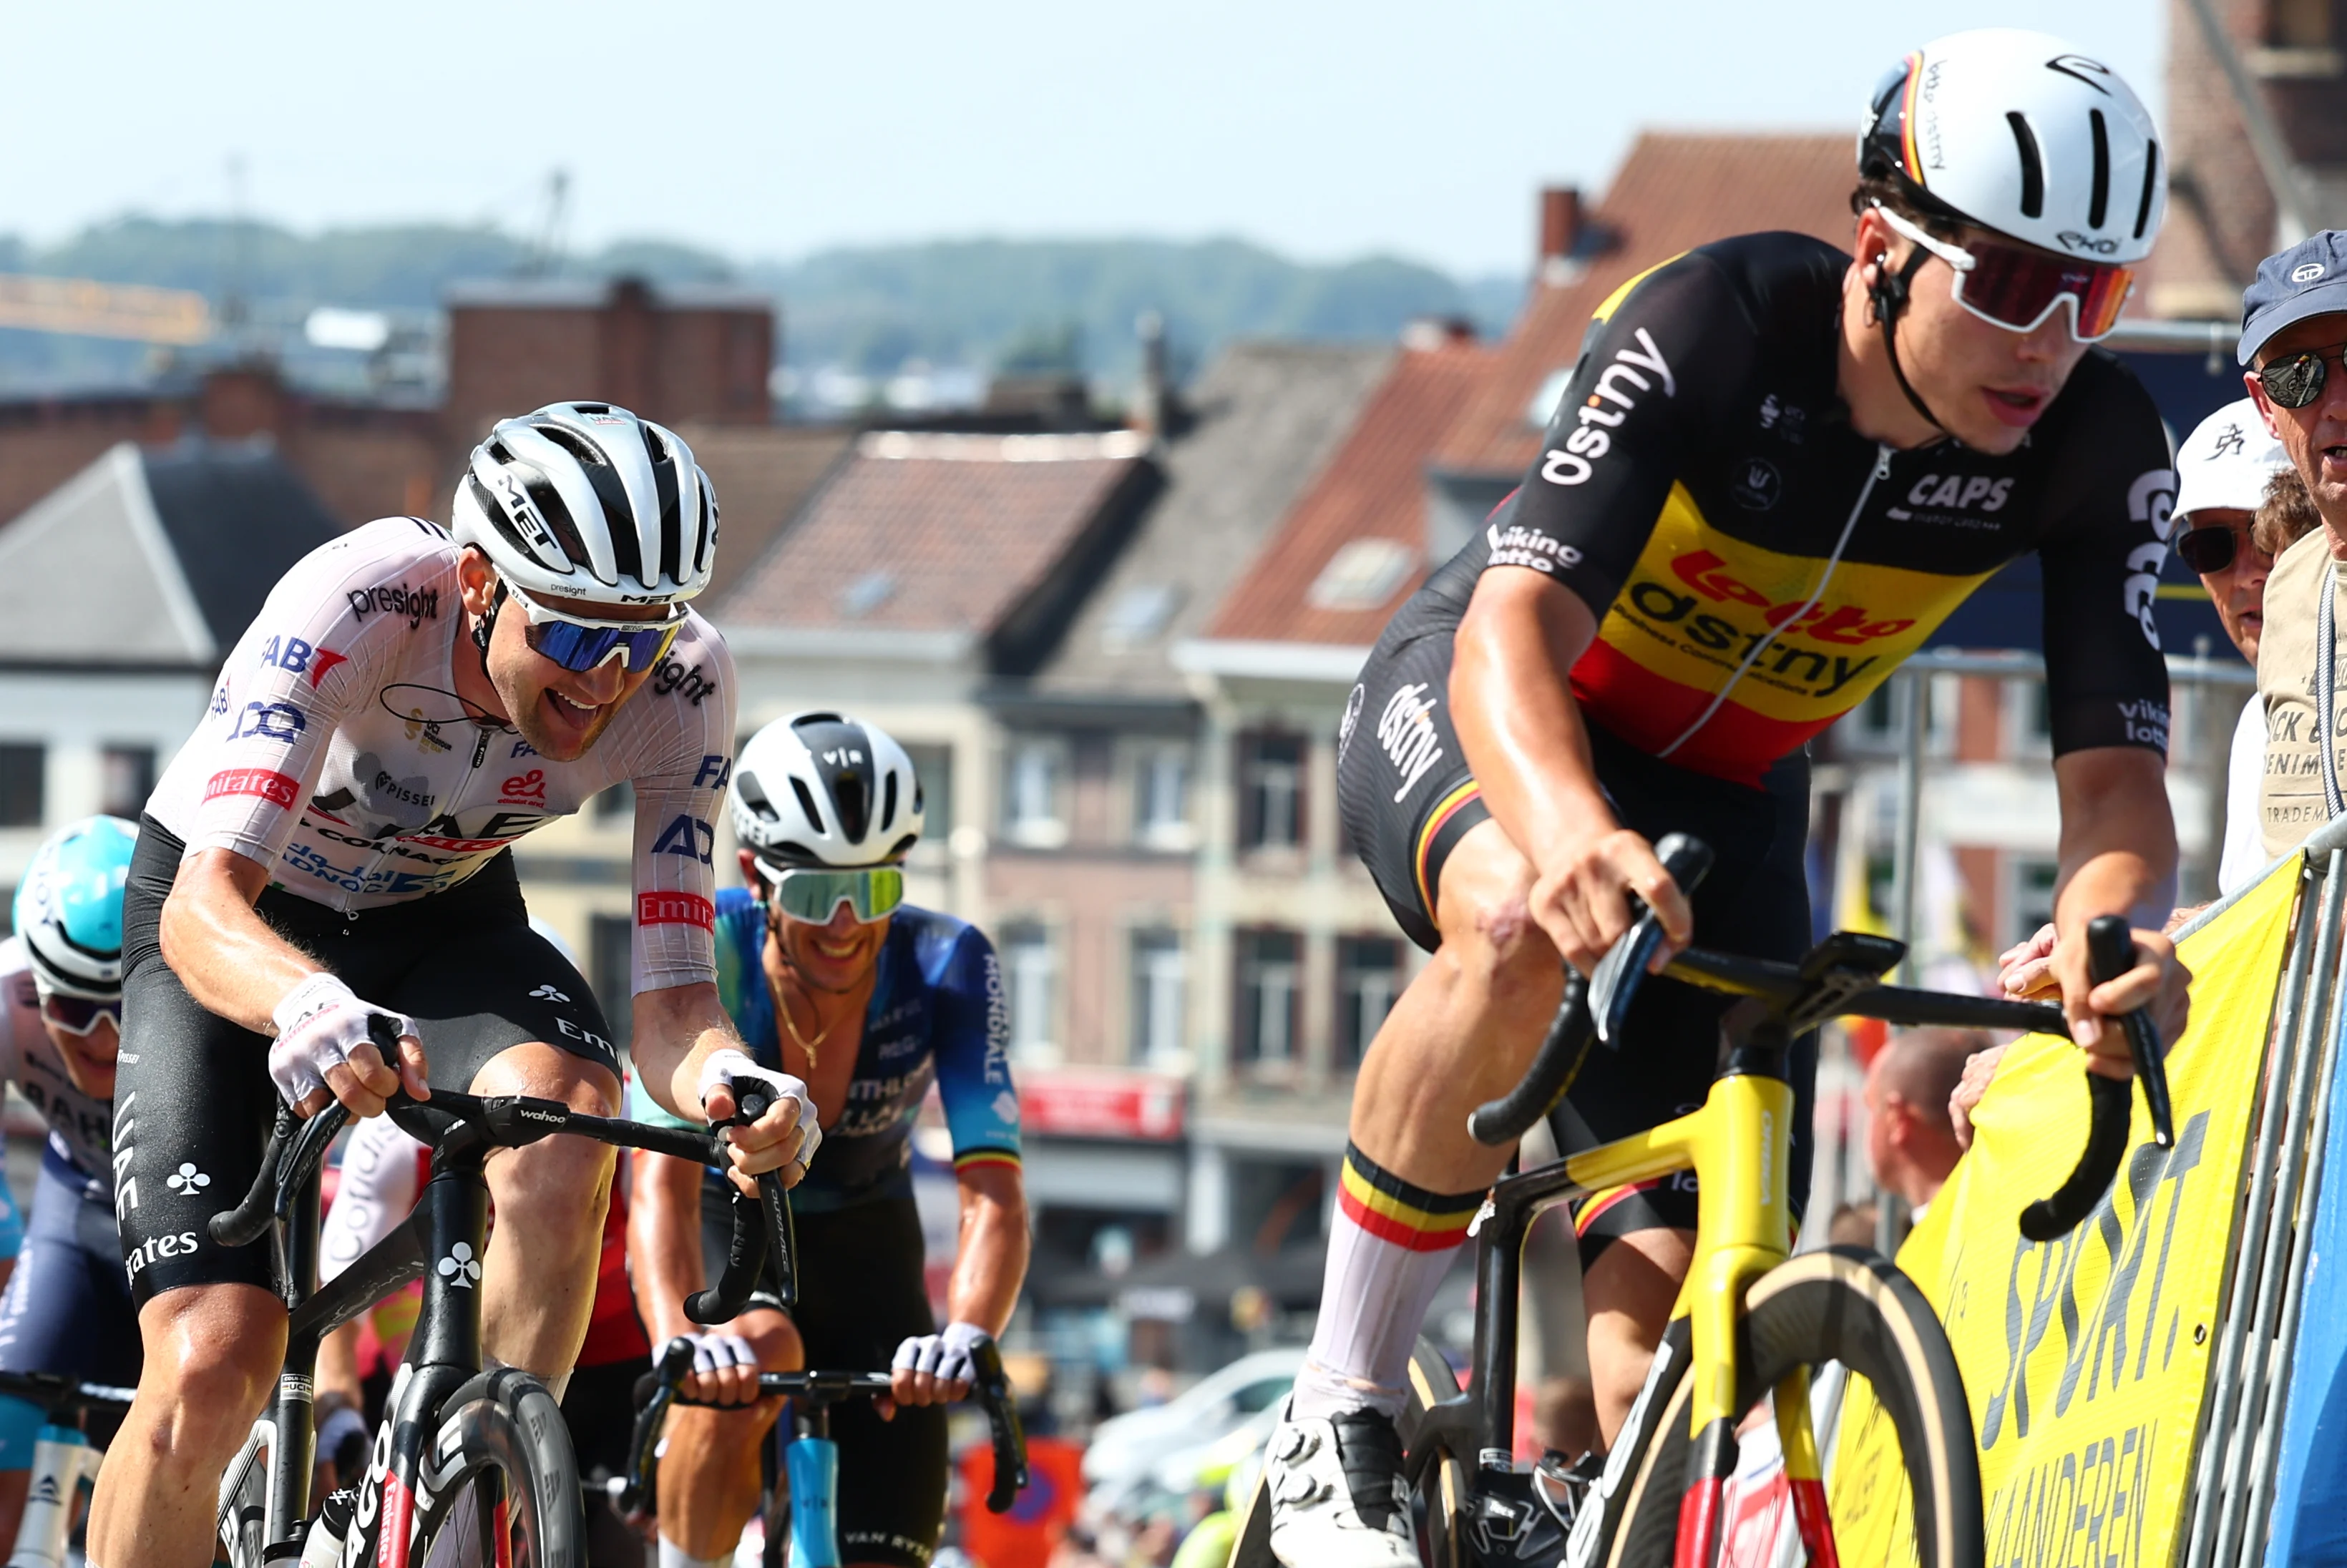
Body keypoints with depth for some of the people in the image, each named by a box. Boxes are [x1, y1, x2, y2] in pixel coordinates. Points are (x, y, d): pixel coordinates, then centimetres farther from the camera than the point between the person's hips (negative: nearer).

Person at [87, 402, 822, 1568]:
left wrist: (728, 1080, -49)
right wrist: (310, 1006, -67)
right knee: (210, 1370, -20)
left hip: (442, 917, 3)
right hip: (241, 927, -3)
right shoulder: (358, 604, -36)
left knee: (565, 1119, -33)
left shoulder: (679, 686, -26)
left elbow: (671, 996, -25)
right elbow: (204, 903, -45)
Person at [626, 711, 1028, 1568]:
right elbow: (662, 1182, -37)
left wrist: (966, 1335, -53)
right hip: (727, 1229, -2)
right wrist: (677, 1338, -56)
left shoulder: (946, 966, -25)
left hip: (863, 1247, 2)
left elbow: (993, 1194, -33)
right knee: (753, 1356, -37)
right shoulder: (708, 949, -28)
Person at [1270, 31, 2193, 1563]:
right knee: (1533, 924, -40)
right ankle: (1341, 1416, -25)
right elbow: (1513, 630, -42)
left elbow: (2116, 764, -26)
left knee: (1678, 1330, -14)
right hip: (1473, 710, -4)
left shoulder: (2096, 446, -21)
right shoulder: (1719, 326, -32)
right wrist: (1570, 829, -65)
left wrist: (2110, 921, -52)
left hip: (1725, 798, 4)